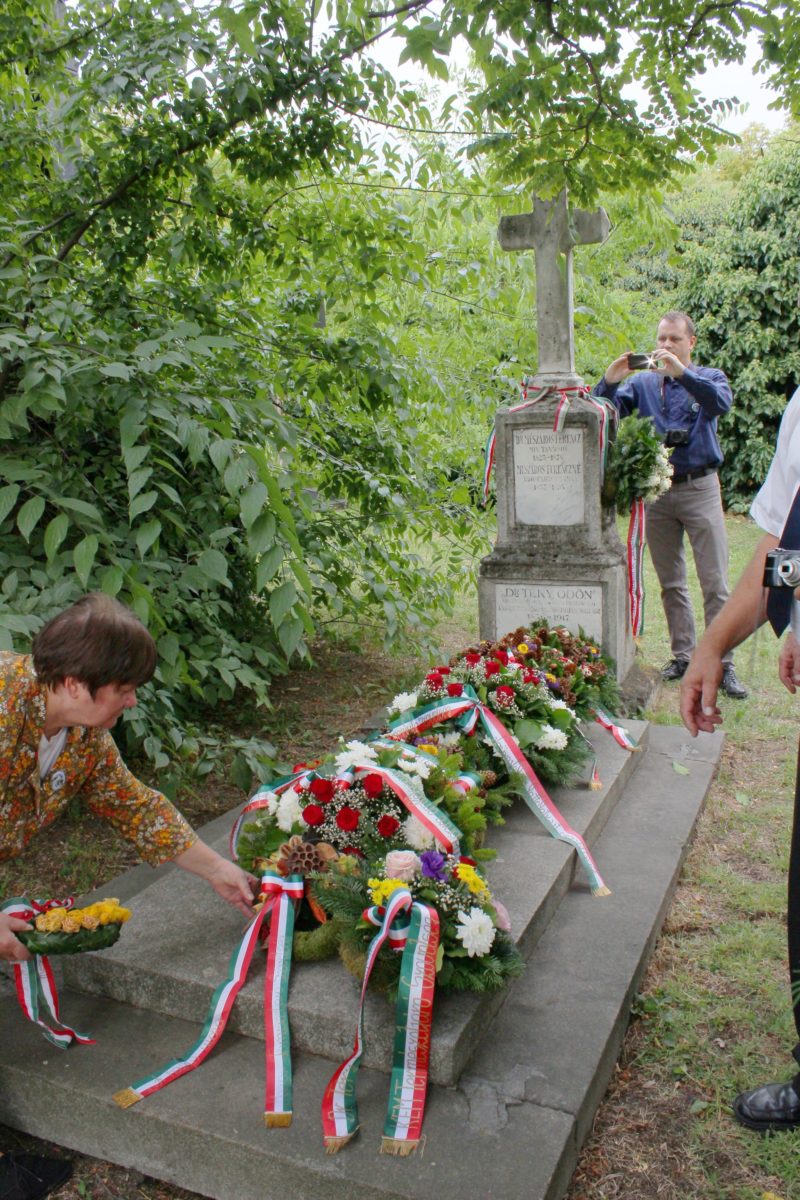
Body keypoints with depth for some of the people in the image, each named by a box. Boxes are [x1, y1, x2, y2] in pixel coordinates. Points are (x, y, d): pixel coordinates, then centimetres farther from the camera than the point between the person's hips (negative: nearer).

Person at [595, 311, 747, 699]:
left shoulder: (707, 377, 5)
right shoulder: (642, 383, 11)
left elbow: (722, 402, -18)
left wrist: (681, 372, -29)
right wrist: (609, 381, -21)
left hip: (700, 488, -2)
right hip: (657, 490, 2)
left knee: (715, 583, -4)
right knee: (671, 583, 9)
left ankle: (724, 665, 0)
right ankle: (682, 655, 19)